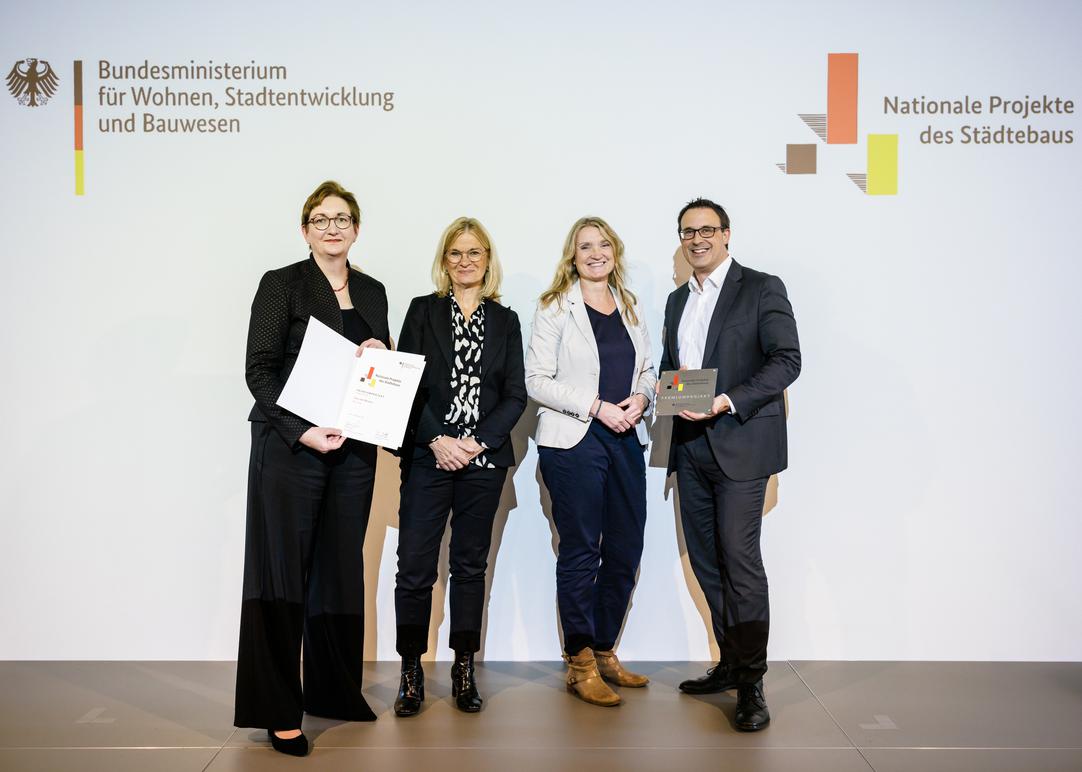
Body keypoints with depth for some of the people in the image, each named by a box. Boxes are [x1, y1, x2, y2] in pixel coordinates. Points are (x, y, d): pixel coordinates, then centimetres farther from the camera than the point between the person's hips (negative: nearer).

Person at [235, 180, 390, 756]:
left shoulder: (373, 292, 15)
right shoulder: (282, 284, 0)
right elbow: (259, 368, -7)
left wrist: (381, 356, -3)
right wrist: (301, 431, -18)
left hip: (354, 449, 5)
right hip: (289, 445, -5)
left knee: (342, 568, 10)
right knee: (283, 570, -2)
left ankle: (336, 691, 23)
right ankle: (279, 709, 6)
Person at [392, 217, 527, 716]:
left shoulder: (505, 320, 10)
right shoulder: (423, 311, 6)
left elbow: (515, 395, 4)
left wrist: (478, 442, -9)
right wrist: (438, 440, -12)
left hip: (484, 460, 2)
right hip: (428, 457, -1)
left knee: (470, 565, 9)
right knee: (415, 568, -3)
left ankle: (463, 670, 18)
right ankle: (411, 672, 11)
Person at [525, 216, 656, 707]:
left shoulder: (630, 307, 15)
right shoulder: (555, 308, -2)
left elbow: (648, 369, 21)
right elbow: (538, 381, -8)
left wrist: (641, 397, -2)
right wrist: (597, 407, -15)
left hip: (626, 439, 6)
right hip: (573, 442, -6)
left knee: (625, 551, 9)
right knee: (580, 552, 0)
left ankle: (604, 652, 24)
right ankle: (580, 663, 12)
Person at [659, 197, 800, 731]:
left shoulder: (762, 289, -1)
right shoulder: (677, 300, 20)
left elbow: (786, 360, -10)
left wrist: (729, 402, -21)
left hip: (740, 444, -7)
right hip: (690, 448, 7)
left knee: (739, 558, -10)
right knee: (706, 561, 9)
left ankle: (751, 684, -2)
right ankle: (730, 663, 22)